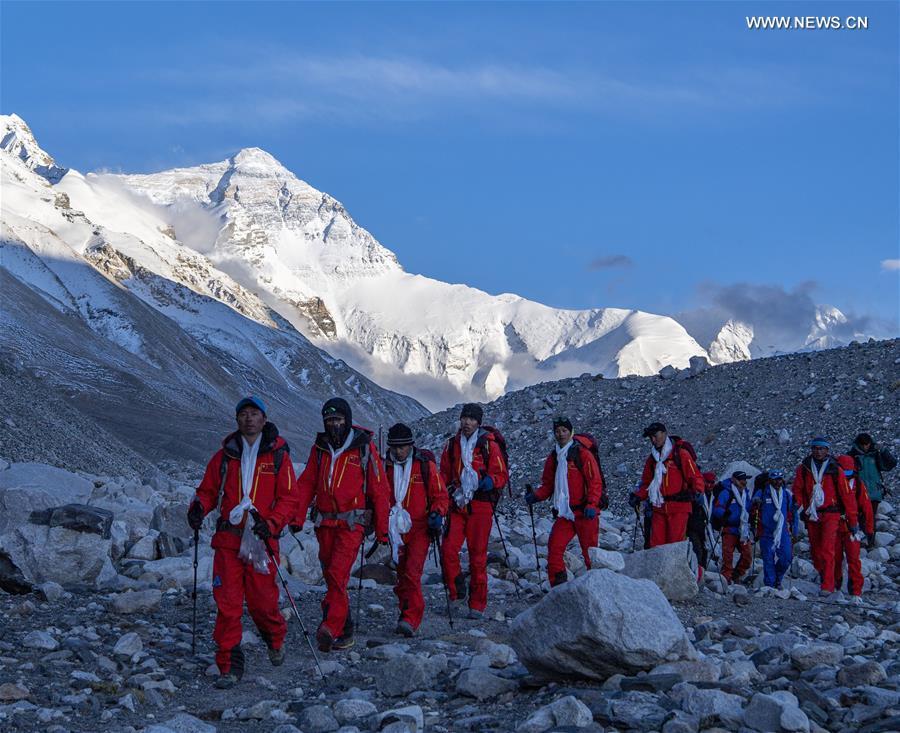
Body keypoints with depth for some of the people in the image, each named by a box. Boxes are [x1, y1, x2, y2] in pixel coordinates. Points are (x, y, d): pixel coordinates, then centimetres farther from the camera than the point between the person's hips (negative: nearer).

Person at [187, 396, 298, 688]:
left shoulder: (277, 455, 3)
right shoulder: (225, 455, 10)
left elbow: (289, 498, 0)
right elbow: (208, 490, 15)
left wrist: (271, 523, -16)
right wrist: (199, 508, -7)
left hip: (261, 540, -2)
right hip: (228, 539, 2)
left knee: (262, 602, 3)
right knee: (227, 603, -4)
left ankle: (276, 638, 35)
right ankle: (229, 665, 4)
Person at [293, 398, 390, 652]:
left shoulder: (364, 447, -2)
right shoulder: (320, 447, 10)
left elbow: (379, 490, -1)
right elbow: (306, 484, 10)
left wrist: (382, 530, -2)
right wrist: (296, 518, -2)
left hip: (352, 523, -5)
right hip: (325, 522, 5)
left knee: (338, 574, -18)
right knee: (331, 577, 7)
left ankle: (330, 628, -23)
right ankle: (344, 631, 17)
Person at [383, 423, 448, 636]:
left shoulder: (425, 465, -3)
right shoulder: (385, 466, 6)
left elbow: (441, 496, 1)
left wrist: (437, 514, -16)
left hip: (419, 529, -4)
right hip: (395, 530, 4)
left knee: (412, 573, -17)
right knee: (400, 574, 10)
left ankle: (410, 620, -20)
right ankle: (407, 614, 23)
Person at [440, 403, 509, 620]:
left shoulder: (489, 445, 2)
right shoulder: (452, 445, 13)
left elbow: (502, 475, 1)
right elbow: (444, 475, 22)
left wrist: (490, 481, -20)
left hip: (480, 506, -3)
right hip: (456, 505, 3)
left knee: (478, 555, -1)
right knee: (448, 549, -12)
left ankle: (477, 605, 7)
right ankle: (456, 590, 7)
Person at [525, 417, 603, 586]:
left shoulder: (582, 454, -4)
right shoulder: (553, 457, 13)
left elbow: (595, 482, -8)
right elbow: (548, 485, 17)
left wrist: (591, 505, -20)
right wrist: (535, 496, -2)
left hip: (584, 513, -5)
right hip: (564, 514, 5)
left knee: (589, 553, 0)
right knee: (554, 549, -7)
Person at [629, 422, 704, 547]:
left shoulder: (681, 454, -3)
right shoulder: (652, 458, 16)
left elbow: (695, 476, -5)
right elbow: (647, 483, 22)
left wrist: (697, 491, -23)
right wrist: (638, 496, 6)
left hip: (679, 508, -6)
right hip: (659, 509, 6)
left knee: (675, 543, -10)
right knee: (656, 544, 0)